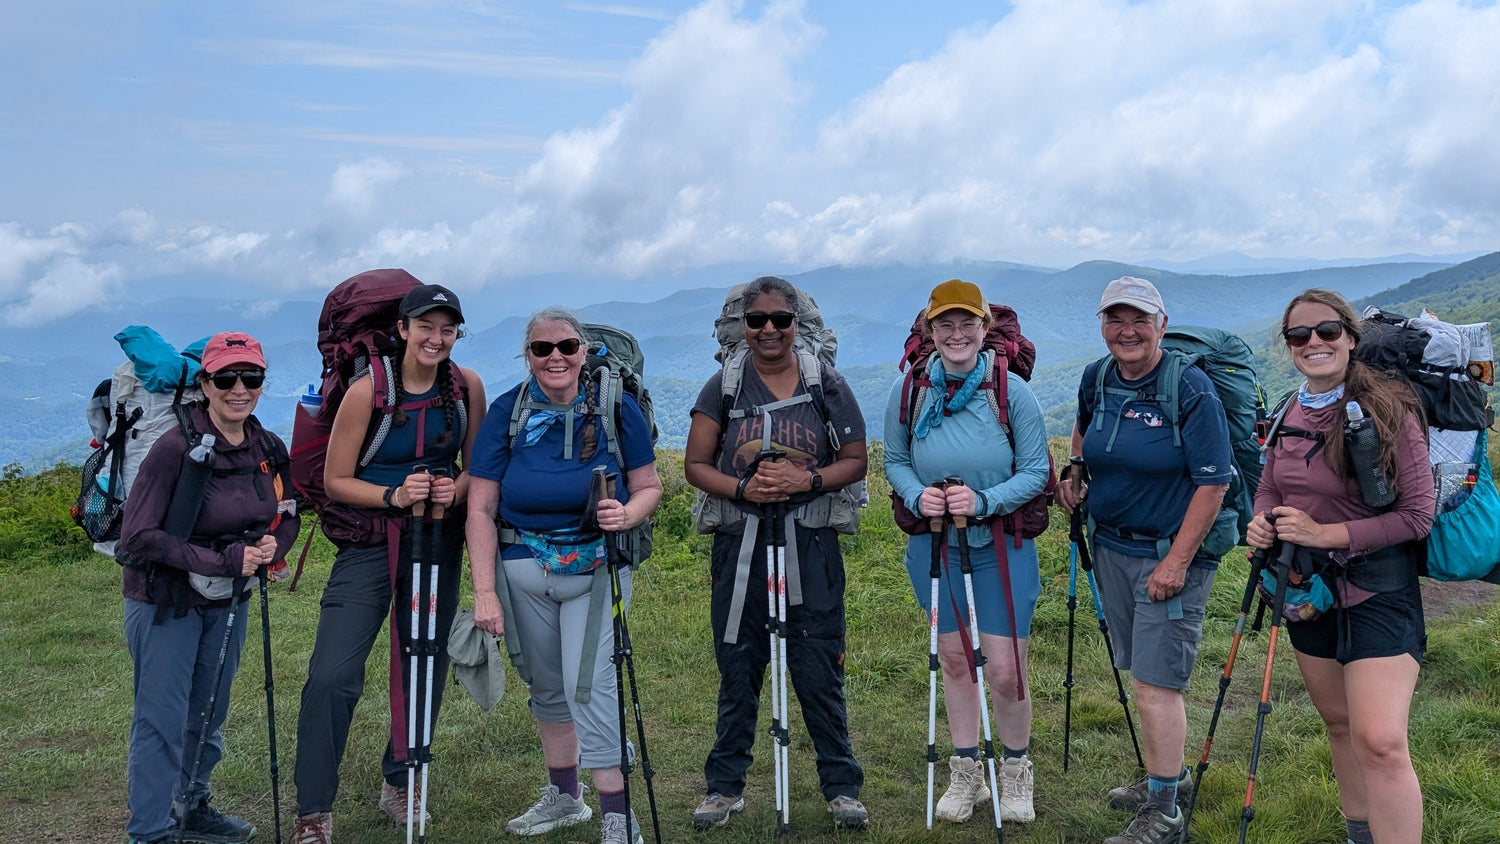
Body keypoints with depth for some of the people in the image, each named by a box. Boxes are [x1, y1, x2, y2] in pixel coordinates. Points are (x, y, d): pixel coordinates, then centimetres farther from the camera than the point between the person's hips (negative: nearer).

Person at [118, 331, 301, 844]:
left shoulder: (269, 450, -4)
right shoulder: (176, 449, -22)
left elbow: (287, 517, 10)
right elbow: (138, 538, -23)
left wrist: (272, 545, -14)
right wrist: (224, 560, -26)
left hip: (228, 601, 6)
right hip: (165, 601, -6)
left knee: (209, 714, 19)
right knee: (163, 719, 0)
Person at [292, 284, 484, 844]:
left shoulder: (467, 386, -2)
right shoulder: (368, 390, -11)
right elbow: (335, 481, -6)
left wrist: (457, 489, -12)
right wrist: (394, 495, -21)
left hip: (438, 544, 4)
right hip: (371, 542, -3)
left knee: (426, 666, 13)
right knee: (332, 674, -13)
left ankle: (400, 784, 34)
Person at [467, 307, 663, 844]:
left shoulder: (617, 408, -6)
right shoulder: (506, 413, -3)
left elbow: (649, 487, 1)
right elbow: (481, 510, -3)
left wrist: (627, 514, -23)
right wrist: (485, 592, -9)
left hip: (598, 566, -3)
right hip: (523, 568, 3)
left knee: (588, 682, -12)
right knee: (544, 685, 14)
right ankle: (563, 796, 34)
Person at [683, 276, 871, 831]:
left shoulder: (827, 385, 3)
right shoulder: (723, 387, 5)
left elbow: (856, 461, 4)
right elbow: (695, 464, 5)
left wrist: (808, 480, -14)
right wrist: (743, 488, -13)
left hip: (811, 546, -1)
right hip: (740, 546, 1)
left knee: (820, 670, 1)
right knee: (737, 668, 8)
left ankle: (841, 786, 16)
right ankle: (726, 786, 22)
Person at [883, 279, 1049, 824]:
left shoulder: (1011, 391, -11)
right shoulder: (908, 390, -4)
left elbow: (1036, 471, -7)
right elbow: (894, 461, 6)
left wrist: (984, 501, -22)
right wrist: (917, 495, -14)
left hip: (1002, 546, -2)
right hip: (935, 544, 2)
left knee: (1004, 670, -3)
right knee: (953, 659, 14)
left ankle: (1015, 772, 23)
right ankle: (965, 772, 31)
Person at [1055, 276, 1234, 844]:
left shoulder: (1190, 389, -17)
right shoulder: (1097, 378, 3)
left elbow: (1213, 482, -18)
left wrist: (1176, 561, -20)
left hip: (1173, 552, -7)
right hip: (1112, 547, 7)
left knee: (1156, 683, -6)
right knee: (1141, 674, 16)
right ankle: (1169, 776, 34)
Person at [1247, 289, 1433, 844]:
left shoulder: (1388, 410, -15)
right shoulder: (1287, 417, 3)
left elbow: (1418, 514, -15)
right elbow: (1270, 487, 16)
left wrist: (1326, 534, -22)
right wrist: (1260, 523, -7)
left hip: (1377, 588, -6)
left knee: (1380, 742, -18)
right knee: (1338, 722, 18)